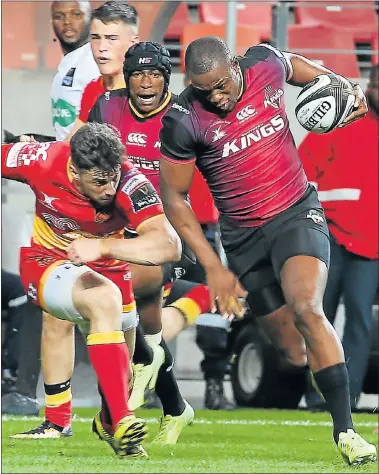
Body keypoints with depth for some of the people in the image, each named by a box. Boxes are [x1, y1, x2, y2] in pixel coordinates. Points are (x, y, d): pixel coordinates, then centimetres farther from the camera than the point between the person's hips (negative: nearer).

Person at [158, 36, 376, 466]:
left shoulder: (265, 64, -8)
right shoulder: (184, 121, -15)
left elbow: (293, 65, 19)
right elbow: (174, 197, -6)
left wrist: (344, 88, 4)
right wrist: (212, 266, -8)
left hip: (297, 214, 0)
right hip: (243, 235, 0)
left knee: (306, 309, -24)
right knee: (291, 350, 1)